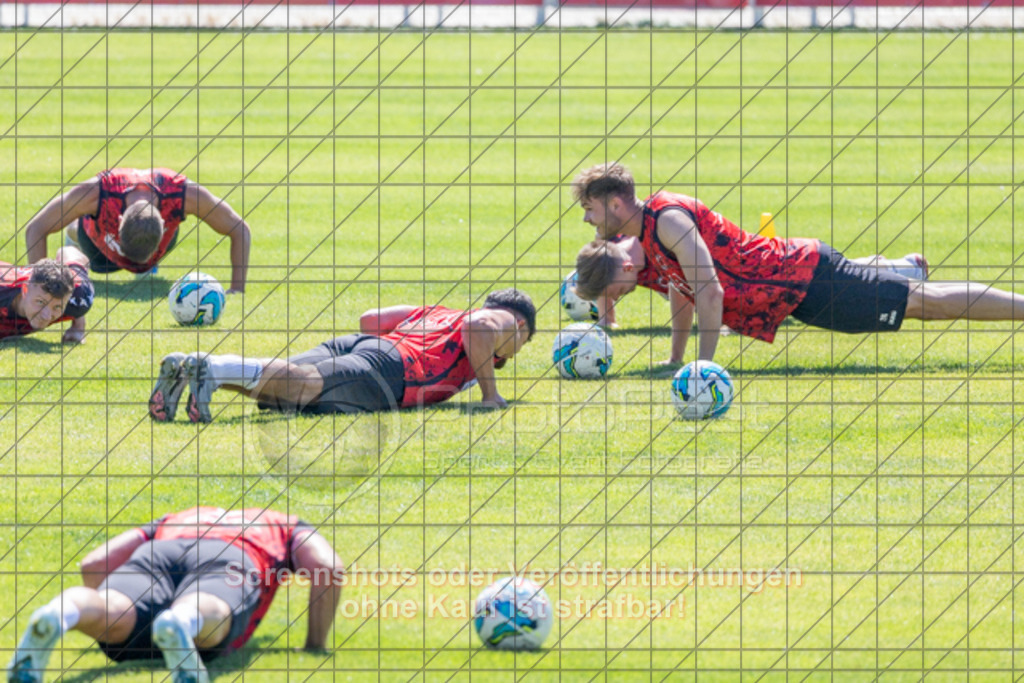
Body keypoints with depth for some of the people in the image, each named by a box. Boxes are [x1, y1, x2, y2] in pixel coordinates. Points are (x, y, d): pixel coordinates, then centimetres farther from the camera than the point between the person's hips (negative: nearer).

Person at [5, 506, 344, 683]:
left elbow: (94, 564, 31)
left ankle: (58, 615, -64)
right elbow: (330, 571, 21)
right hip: (226, 563, -2)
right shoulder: (290, 526, 43)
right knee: (205, 621, -36)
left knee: (113, 622, -30)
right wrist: (315, 646, 32)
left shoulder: (169, 522, 46)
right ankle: (177, 623, -73)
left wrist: (105, 625, 44)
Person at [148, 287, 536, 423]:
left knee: (270, 379, -10)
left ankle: (185, 366, -32)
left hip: (353, 343, 8)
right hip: (390, 368, -8)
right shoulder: (502, 320, 22)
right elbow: (478, 328, -4)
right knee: (309, 384, -30)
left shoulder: (435, 313, 41)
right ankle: (210, 370, -53)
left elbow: (369, 319, 39)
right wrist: (489, 392, 4)